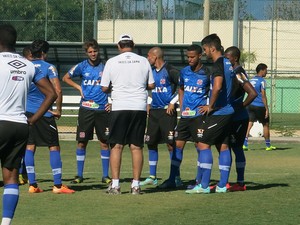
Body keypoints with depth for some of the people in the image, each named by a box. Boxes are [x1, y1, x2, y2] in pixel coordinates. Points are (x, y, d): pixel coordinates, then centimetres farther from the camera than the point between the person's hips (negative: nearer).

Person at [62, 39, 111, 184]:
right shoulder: (82, 66, 3)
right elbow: (66, 78, 17)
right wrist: (78, 87, 4)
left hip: (102, 109, 0)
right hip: (86, 109, 0)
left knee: (104, 142, 2)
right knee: (82, 142, 2)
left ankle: (105, 175, 10)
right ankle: (79, 175, 11)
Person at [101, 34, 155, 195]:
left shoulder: (112, 62, 0)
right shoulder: (143, 61, 5)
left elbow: (104, 88, 4)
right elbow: (151, 85, 11)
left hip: (119, 107, -1)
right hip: (139, 107, 1)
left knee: (117, 146, 3)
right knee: (136, 146, 5)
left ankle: (115, 184, -1)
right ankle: (136, 184, 3)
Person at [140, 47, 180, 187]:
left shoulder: (170, 71, -11)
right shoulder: (151, 71, 11)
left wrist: (173, 103, -13)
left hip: (167, 111, -7)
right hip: (154, 111, 7)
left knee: (171, 144, -8)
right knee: (151, 143, 7)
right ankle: (152, 177, 14)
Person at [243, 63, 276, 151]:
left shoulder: (251, 80, 12)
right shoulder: (262, 81, -10)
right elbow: (263, 96, -14)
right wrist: (266, 109, -12)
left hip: (250, 105, 6)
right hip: (260, 106, -6)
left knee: (249, 124, 0)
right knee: (265, 125, 9)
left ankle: (245, 144, -13)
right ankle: (268, 145, 17)